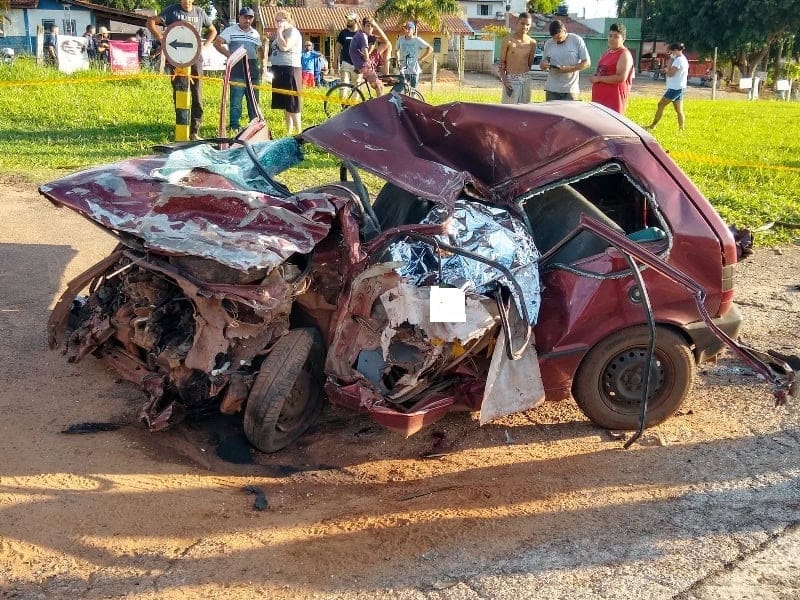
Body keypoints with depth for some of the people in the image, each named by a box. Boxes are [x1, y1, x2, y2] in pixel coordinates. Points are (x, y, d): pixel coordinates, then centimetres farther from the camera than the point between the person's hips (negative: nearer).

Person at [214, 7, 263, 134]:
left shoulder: (255, 33, 17)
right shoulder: (230, 30, 2)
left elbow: (260, 49, 29)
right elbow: (217, 43, -7)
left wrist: (262, 64, 18)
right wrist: (229, 55, -14)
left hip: (253, 67, 5)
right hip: (237, 67, -5)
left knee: (254, 98, 9)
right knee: (236, 97, -8)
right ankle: (235, 126, -5)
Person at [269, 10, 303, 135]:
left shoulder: (292, 31, -7)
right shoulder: (280, 34, 18)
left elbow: (284, 47, -23)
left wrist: (279, 32, -14)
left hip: (289, 69, -9)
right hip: (279, 69, 9)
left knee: (292, 102, -10)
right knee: (284, 102, 10)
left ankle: (298, 131, -8)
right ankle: (288, 130, 16)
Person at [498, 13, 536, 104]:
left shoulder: (532, 42, 4)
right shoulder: (508, 41, -7)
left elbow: (530, 62, 15)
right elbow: (501, 63, -5)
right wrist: (505, 82, -13)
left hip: (526, 80, 4)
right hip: (511, 79, -4)